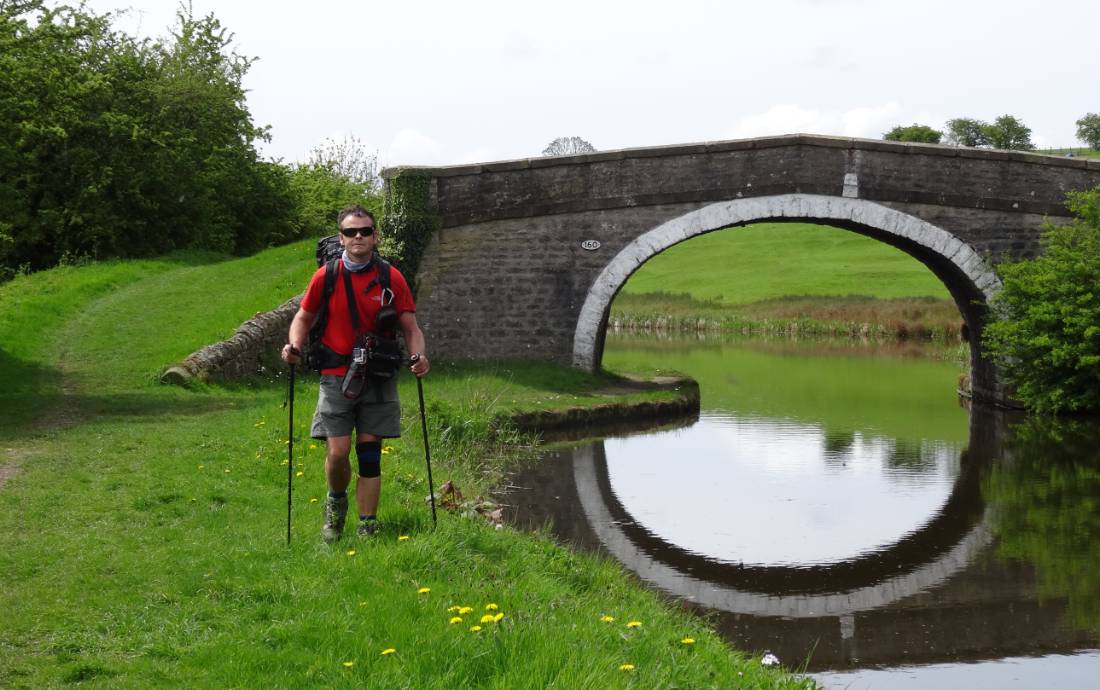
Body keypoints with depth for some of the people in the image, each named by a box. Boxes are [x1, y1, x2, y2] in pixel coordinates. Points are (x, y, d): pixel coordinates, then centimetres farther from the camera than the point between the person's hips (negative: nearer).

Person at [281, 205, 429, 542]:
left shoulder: (392, 278, -1)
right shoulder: (326, 276, -2)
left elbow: (410, 327, 4)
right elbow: (304, 317, 11)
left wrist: (417, 355, -16)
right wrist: (295, 345, -8)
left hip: (378, 378, 1)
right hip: (336, 376, -1)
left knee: (369, 454, 2)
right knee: (337, 452, -8)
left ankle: (368, 528, 12)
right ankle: (336, 501, 24)